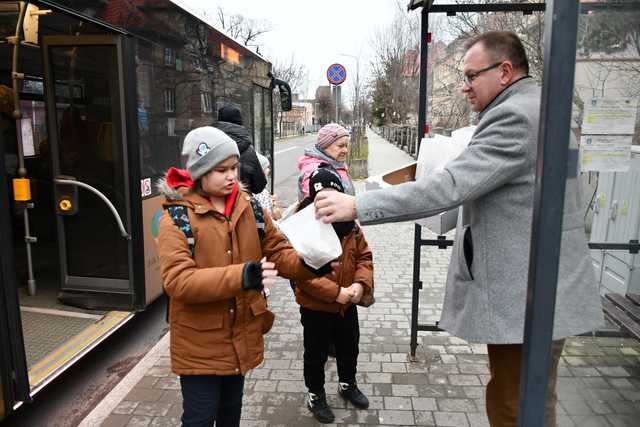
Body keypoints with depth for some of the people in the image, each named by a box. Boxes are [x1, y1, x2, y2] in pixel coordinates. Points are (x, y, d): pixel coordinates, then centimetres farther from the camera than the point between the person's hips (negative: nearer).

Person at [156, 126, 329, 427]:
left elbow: (277, 252, 1)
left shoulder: (250, 208, -1)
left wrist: (308, 263, -21)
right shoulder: (176, 218, -16)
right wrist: (241, 276, -38)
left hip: (242, 338, 5)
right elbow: (177, 281, -26)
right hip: (199, 345, -4)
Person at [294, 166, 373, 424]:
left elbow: (364, 256, 3)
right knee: (316, 354, 14)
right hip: (315, 307, -5)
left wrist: (361, 283, -16)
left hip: (347, 304, 6)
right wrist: (335, 292, -28)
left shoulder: (349, 224, -5)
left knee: (349, 347, 25)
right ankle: (316, 395, 39)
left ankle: (348, 385, 52)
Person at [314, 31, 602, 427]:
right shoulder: (539, 107, 14)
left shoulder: (516, 115, -19)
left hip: (526, 296, -10)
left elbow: (448, 186, -28)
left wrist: (357, 205, -26)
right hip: (535, 289, 10)